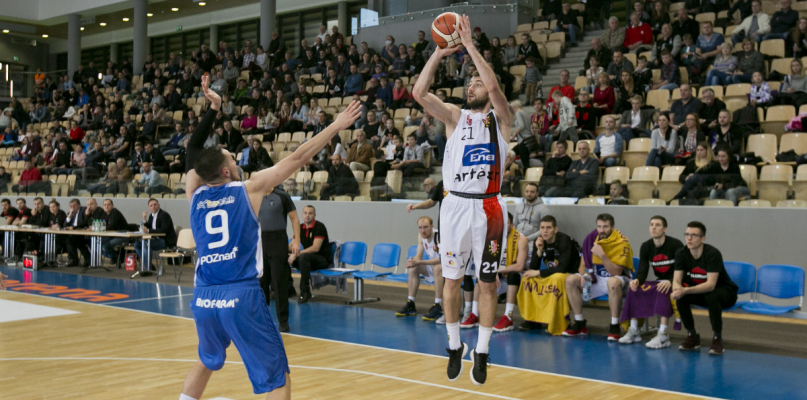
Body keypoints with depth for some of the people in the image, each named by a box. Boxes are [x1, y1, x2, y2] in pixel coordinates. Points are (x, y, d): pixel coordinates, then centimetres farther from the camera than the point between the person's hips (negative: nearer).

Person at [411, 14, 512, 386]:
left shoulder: (500, 118, 4)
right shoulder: (456, 117, 10)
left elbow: (493, 85, -16)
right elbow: (419, 92, -5)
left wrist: (469, 44, -13)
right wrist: (439, 53, -7)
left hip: (488, 208, -2)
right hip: (456, 205, 2)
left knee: (487, 283, 5)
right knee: (451, 280, 9)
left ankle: (481, 352, 18)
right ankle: (455, 346, 25)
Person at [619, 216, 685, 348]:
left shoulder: (675, 245, -12)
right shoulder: (646, 246, 3)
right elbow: (642, 271, -3)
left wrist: (670, 282, -39)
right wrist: (637, 280, -28)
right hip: (659, 281, 5)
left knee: (664, 291, -37)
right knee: (634, 289, -19)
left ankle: (663, 335, -40)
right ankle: (634, 331, -12)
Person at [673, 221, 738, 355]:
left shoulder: (713, 254, -27)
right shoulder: (681, 254, -11)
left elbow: (711, 285, -35)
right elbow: (676, 280, -14)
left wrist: (686, 290, -48)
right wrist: (678, 289, -39)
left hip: (725, 292, -5)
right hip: (700, 291, 5)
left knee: (711, 296, -37)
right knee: (680, 297, -24)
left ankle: (717, 338, -18)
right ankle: (692, 336, -5)